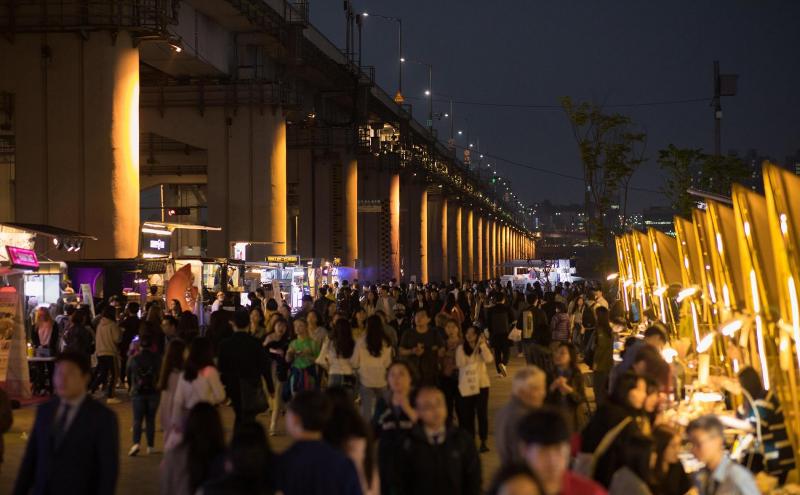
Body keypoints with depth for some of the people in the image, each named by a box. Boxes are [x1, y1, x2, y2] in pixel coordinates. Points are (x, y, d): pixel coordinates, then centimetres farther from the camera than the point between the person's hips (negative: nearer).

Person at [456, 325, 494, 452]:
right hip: (465, 385, 0)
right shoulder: (461, 348, 1)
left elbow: (488, 359, -15)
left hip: (481, 384, 0)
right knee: (467, 414, 4)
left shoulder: (481, 347, 2)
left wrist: (482, 345, -18)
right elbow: (460, 364, -8)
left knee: (482, 413, 0)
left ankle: (483, 442, 6)